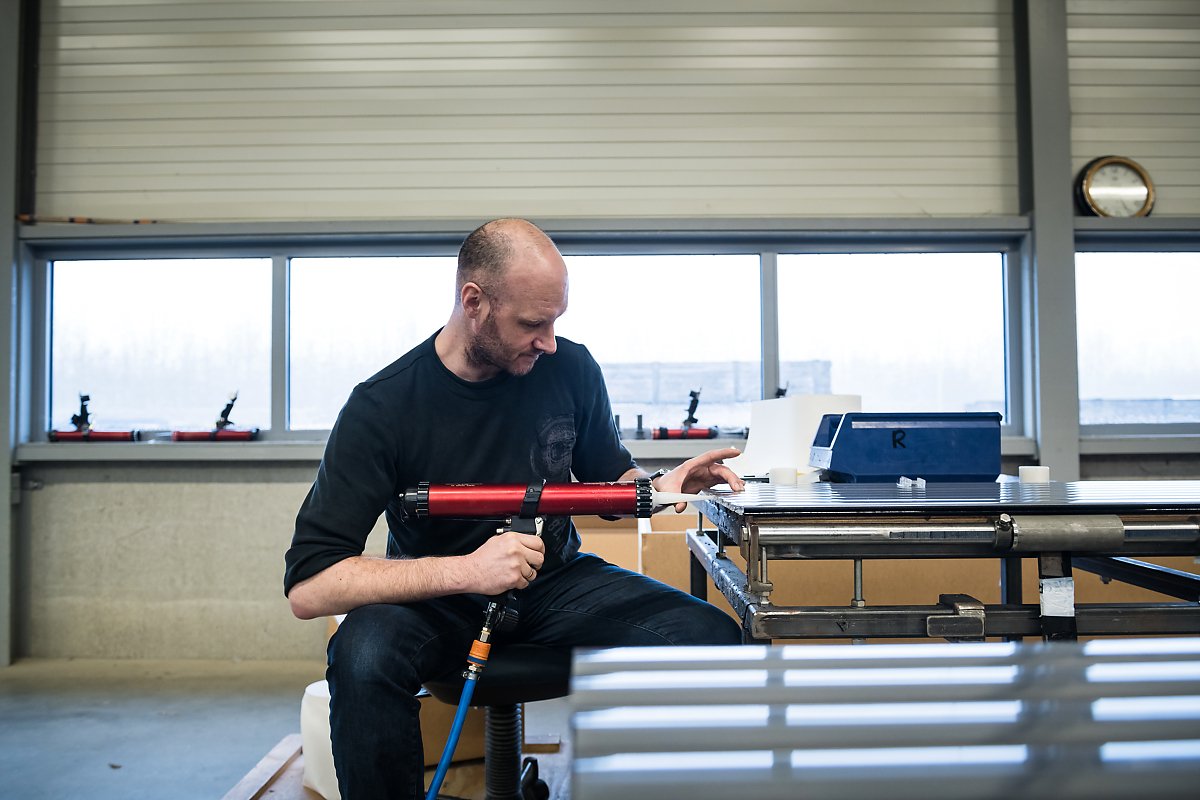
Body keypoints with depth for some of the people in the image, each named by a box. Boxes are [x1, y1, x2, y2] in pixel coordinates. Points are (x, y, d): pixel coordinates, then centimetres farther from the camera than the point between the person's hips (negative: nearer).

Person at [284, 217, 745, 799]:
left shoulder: (571, 368, -5)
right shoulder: (382, 406, -16)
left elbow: (610, 479, 13)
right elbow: (306, 588, -22)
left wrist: (659, 487, -11)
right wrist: (466, 571, -32)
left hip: (556, 582, 3)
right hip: (437, 599, -2)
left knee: (713, 637, -21)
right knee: (364, 657, -37)